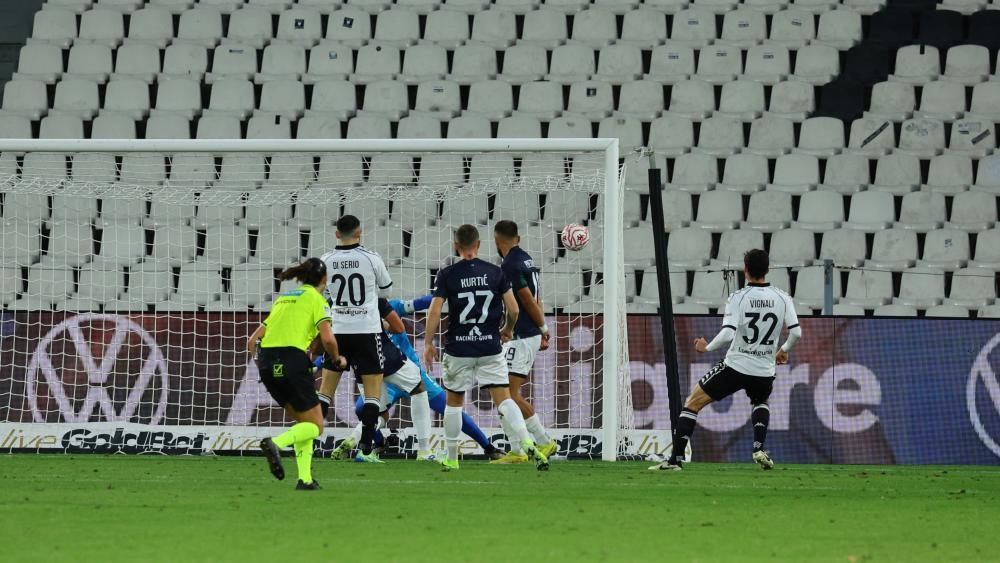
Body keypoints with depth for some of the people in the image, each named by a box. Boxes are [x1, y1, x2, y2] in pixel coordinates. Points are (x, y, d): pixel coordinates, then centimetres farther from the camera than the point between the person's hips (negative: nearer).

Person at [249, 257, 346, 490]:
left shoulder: (282, 299, 24)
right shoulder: (316, 299, 5)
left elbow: (253, 341, 21)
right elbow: (327, 339, -9)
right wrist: (337, 359, 10)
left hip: (266, 361, 7)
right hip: (292, 360, -7)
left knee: (303, 421, 19)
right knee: (315, 426, 2)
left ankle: (305, 478, 7)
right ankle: (276, 443, -25)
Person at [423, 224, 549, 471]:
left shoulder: (447, 274, -4)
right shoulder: (495, 272, 0)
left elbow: (434, 311, -10)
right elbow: (513, 309, 0)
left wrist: (428, 344, -1)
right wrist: (508, 330, 20)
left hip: (458, 349, -1)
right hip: (490, 347, 1)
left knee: (453, 402, 15)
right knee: (504, 399, -2)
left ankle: (451, 459, 20)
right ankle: (527, 444, -23)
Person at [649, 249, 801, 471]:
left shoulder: (738, 298, -11)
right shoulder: (783, 299, -1)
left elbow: (727, 334, -20)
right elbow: (796, 332, -1)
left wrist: (706, 347, -2)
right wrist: (784, 350, 19)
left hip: (735, 367, -4)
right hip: (765, 370, 4)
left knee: (693, 403, 9)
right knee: (760, 403, 37)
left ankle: (675, 459, 0)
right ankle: (759, 449, 14)